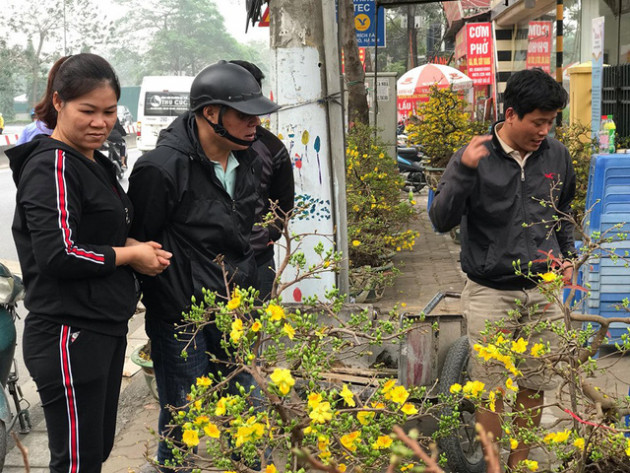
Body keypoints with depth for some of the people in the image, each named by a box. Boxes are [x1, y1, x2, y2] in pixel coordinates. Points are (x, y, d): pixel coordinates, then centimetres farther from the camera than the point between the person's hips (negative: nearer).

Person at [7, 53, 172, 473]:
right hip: (69, 337, -9)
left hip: (105, 329, 9)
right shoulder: (52, 166, -15)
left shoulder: (95, 164, 13)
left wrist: (134, 245, 3)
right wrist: (130, 255, -12)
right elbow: (57, 255, -24)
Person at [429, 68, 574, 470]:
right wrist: (464, 170, -27)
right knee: (490, 390, 4)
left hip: (544, 290, 4)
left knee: (535, 386, 12)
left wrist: (568, 254, 8)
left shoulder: (556, 155, 3)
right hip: (491, 293, -3)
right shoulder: (476, 157, -9)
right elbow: (442, 220, -16)